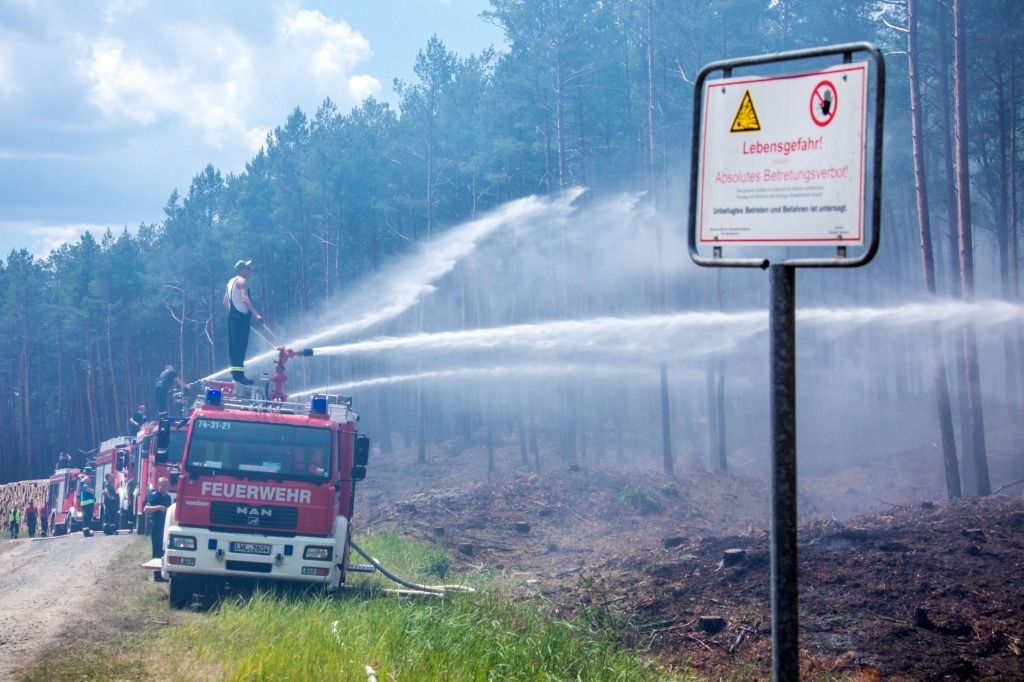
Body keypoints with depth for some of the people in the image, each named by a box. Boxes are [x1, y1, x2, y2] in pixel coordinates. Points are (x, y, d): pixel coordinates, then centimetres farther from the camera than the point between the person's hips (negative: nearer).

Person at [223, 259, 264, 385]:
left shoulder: (231, 281, 19)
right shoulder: (242, 281, -10)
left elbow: (225, 302, 24)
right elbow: (245, 298, -25)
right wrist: (256, 314, -31)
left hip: (232, 316, 10)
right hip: (241, 316, -10)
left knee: (234, 345, 11)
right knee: (241, 345, -13)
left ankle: (235, 371, 14)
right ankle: (239, 374, -18)